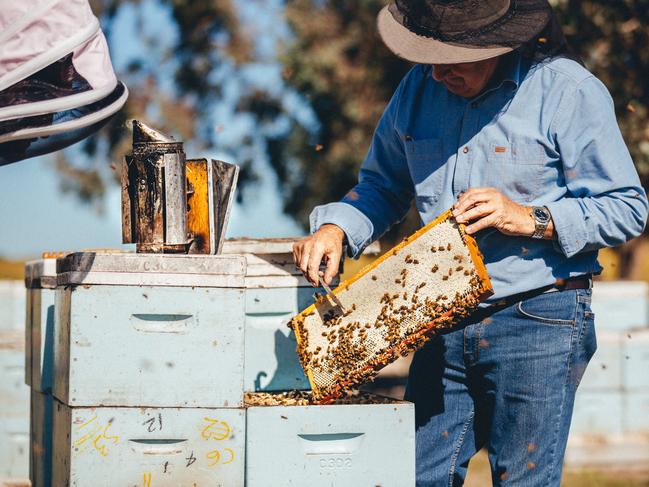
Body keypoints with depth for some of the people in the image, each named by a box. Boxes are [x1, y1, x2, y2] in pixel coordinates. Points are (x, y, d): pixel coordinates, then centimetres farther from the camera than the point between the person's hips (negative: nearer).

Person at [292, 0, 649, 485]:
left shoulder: (568, 90, -9)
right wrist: (337, 227, 0)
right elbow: (383, 185, 20)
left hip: (537, 322, -5)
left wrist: (531, 218, -19)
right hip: (445, 326, 5)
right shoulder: (420, 88, 7)